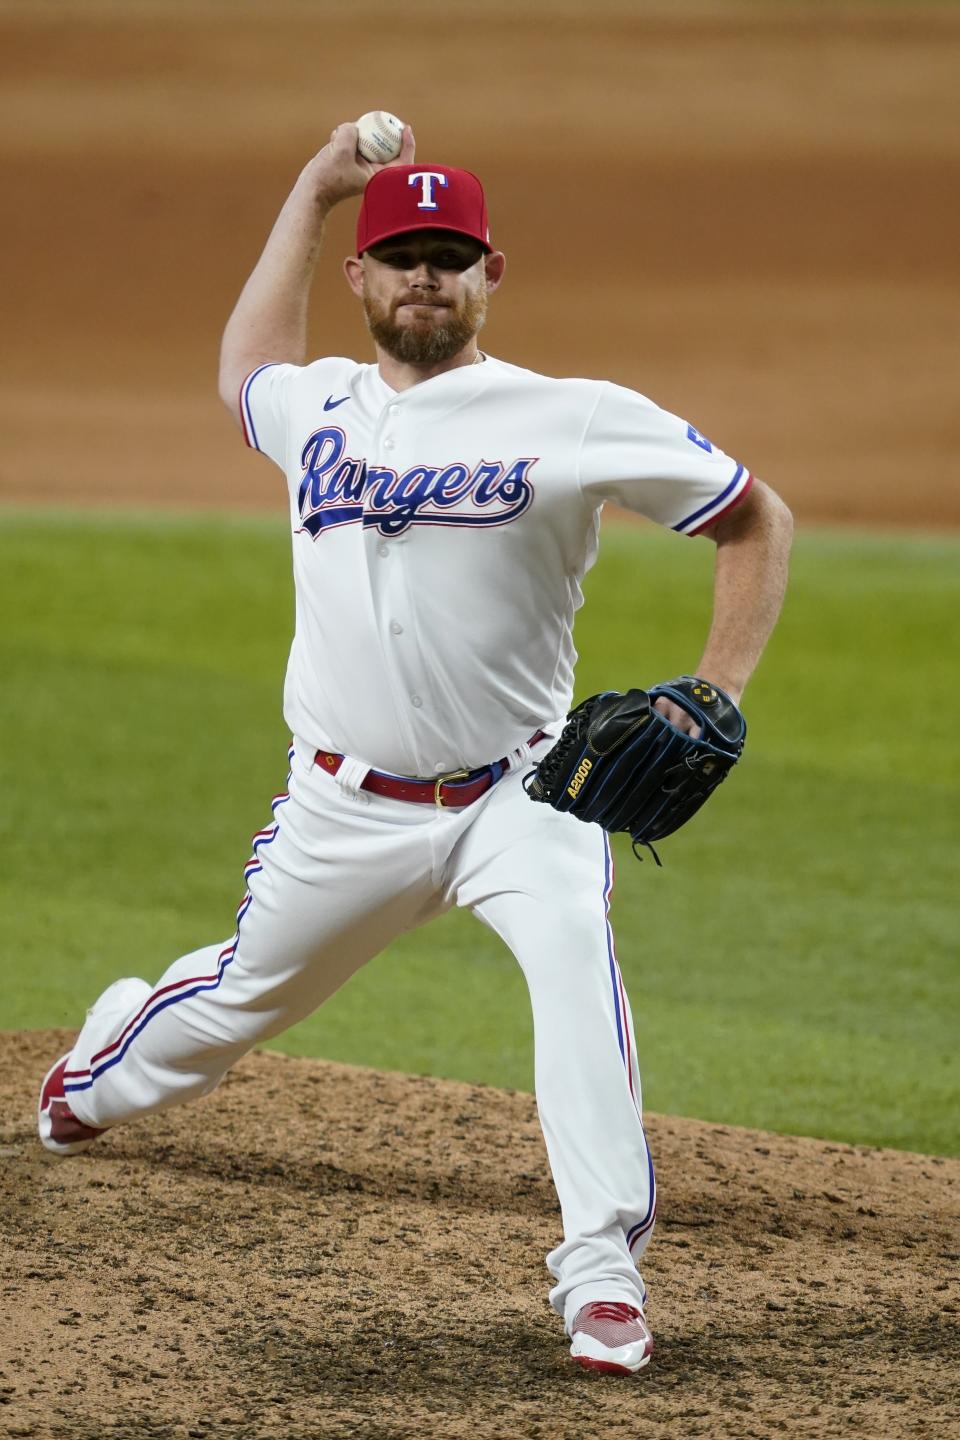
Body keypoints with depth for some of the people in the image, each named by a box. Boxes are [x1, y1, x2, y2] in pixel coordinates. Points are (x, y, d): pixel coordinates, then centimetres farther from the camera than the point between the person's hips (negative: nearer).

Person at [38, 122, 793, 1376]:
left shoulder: (574, 421, -9)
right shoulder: (316, 406, 5)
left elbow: (756, 520, -2)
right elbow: (244, 366, 32)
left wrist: (716, 698, -12)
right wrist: (313, 191, 27)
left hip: (516, 791, -4)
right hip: (344, 806, 4)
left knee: (573, 948, -31)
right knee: (246, 994, 18)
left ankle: (603, 1271, -32)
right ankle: (99, 1076, 54)